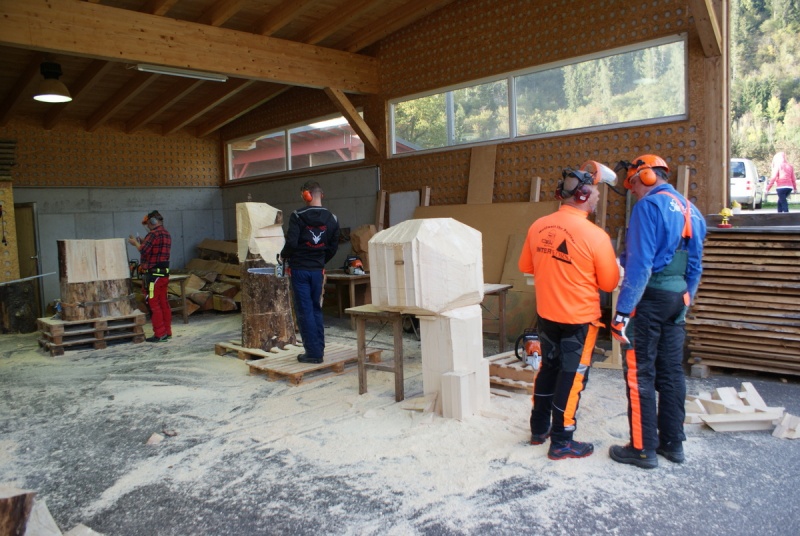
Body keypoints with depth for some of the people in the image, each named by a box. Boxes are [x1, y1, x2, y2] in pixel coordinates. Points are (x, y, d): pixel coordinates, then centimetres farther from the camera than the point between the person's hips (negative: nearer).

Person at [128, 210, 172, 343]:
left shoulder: (153, 234, -14)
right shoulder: (167, 234, 15)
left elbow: (143, 250, -19)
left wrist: (135, 243, -1)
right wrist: (143, 242, 17)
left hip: (153, 274, -9)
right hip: (164, 273, 9)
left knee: (153, 304, -3)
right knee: (164, 303, 12)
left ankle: (159, 334, -1)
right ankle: (167, 332, 16)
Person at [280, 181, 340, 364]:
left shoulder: (297, 216, -11)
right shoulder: (331, 219, 3)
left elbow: (291, 242, -18)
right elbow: (333, 247, 7)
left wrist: (284, 255, 2)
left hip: (300, 269, -4)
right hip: (317, 270, 4)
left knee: (305, 311, 1)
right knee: (316, 309, 15)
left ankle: (313, 352, 1)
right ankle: (319, 349, 18)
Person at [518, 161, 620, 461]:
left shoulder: (538, 227, -5)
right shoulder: (595, 236, -19)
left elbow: (525, 266, 9)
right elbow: (609, 284, -10)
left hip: (546, 314, 5)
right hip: (579, 319, -5)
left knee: (549, 368, 21)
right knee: (572, 377, 8)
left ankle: (539, 429, 32)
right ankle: (561, 442, 17)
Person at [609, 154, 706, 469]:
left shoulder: (649, 206, -12)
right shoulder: (691, 211, 14)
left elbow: (640, 264, -20)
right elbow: (695, 267, 17)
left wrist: (622, 312, -20)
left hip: (650, 296, -8)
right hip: (678, 298, 8)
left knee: (639, 373, 0)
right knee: (671, 371, 14)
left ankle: (643, 449, 6)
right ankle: (673, 443, 24)